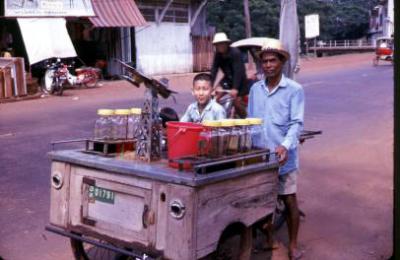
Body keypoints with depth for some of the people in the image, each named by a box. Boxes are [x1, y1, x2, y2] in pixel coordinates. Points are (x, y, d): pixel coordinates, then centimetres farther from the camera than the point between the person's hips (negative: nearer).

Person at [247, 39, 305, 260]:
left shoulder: (294, 90, -7)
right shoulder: (255, 89, 7)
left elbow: (296, 123, -12)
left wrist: (285, 146, -28)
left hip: (283, 156, -4)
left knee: (289, 200, 6)